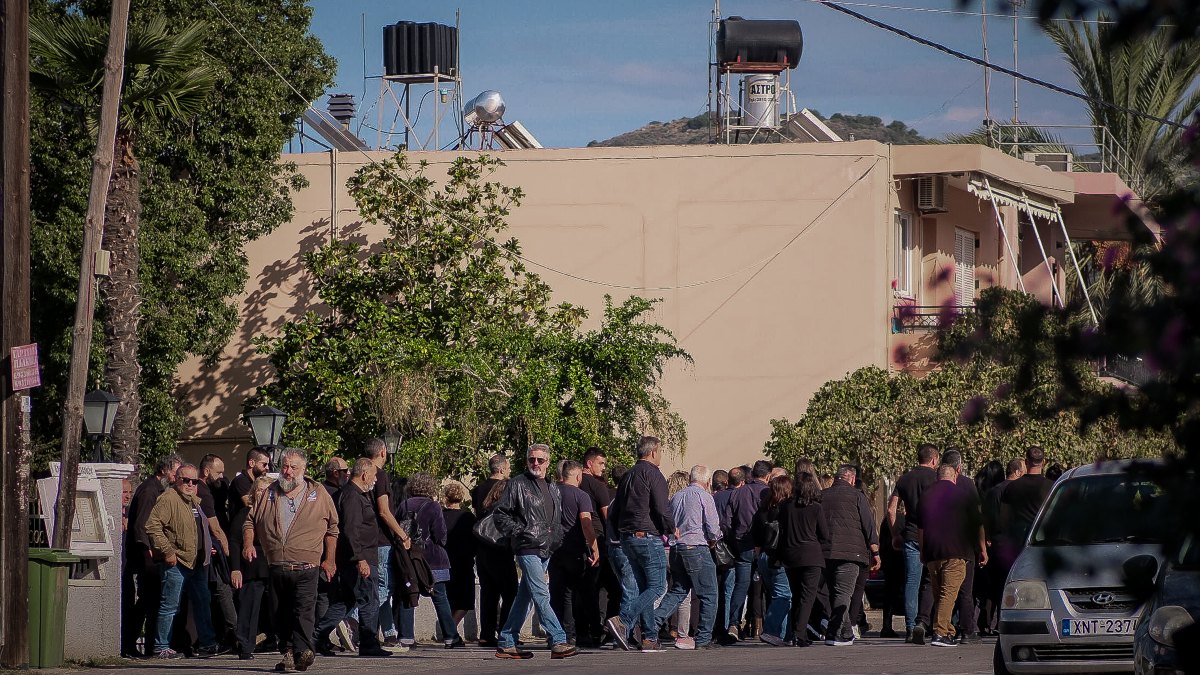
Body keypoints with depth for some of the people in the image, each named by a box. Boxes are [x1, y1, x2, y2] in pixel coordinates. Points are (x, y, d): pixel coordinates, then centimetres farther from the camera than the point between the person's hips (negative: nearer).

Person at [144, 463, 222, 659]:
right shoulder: (168, 499, -11)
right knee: (170, 606, -4)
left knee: (202, 604, 10)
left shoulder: (196, 502, 17)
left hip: (197, 562, 9)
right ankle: (161, 647, 1)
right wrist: (167, 551, -21)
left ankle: (207, 644, 16)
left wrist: (208, 548, 19)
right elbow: (152, 525, -20)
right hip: (176, 562, -9)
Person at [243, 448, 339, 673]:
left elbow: (332, 529, 12)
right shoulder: (269, 494, 12)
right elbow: (250, 521, 18)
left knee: (304, 610, -18)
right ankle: (288, 652, 13)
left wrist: (329, 559, 8)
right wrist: (249, 544, -1)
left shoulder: (318, 494, 6)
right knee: (280, 613, 5)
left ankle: (303, 652, -27)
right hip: (275, 568, 4)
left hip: (306, 568, -4)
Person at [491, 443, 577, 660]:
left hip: (546, 550, 7)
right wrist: (517, 532, -12)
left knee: (525, 597, 10)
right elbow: (499, 514, -3)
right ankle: (558, 642, -21)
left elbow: (558, 519, 28)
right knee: (542, 595, -14)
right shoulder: (517, 484, -2)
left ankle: (506, 644, 15)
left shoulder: (553, 488, 18)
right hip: (527, 548, -7)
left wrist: (557, 538, 11)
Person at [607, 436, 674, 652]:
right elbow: (661, 508, -16)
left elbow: (615, 511, 18)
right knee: (656, 587, -7)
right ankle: (622, 622, -23)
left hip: (628, 538, 9)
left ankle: (649, 638, 8)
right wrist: (671, 529, 1)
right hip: (648, 536, -9)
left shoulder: (628, 476, 16)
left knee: (644, 587, 12)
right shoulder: (653, 474, -9)